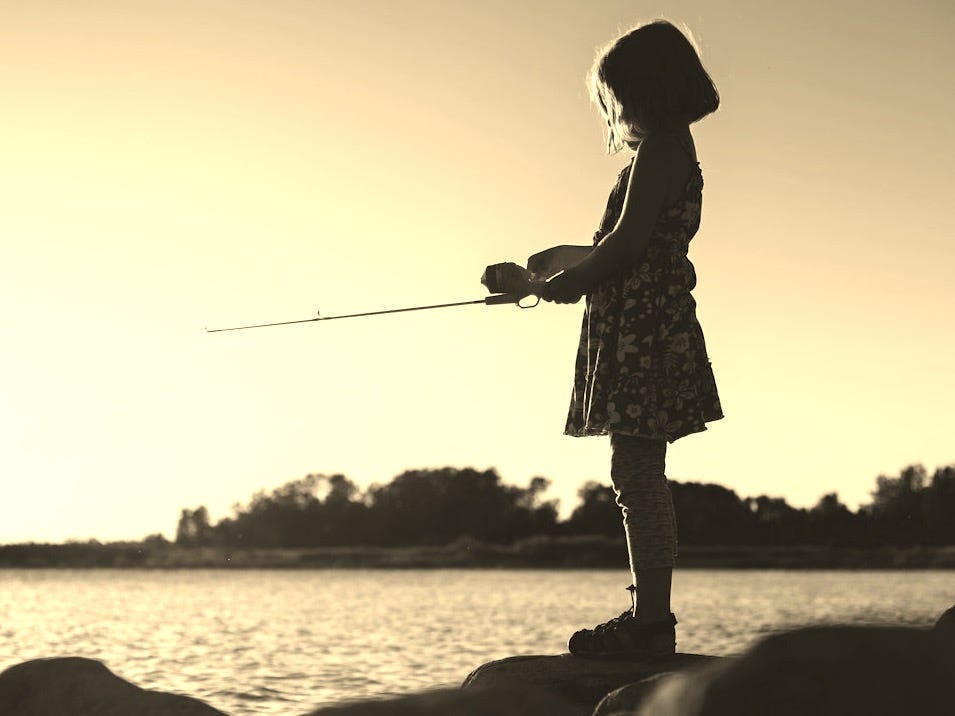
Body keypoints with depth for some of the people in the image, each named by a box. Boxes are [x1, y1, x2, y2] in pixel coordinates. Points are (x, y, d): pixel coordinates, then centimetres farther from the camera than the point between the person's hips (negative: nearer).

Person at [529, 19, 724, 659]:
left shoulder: (662, 148, -9)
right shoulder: (672, 150, 22)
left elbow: (628, 243, -17)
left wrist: (574, 281, -3)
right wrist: (566, 261, 26)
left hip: (644, 326, -11)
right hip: (645, 326, 11)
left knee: (637, 472, -12)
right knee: (639, 474, 10)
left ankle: (652, 621, -12)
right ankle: (650, 616, 14)